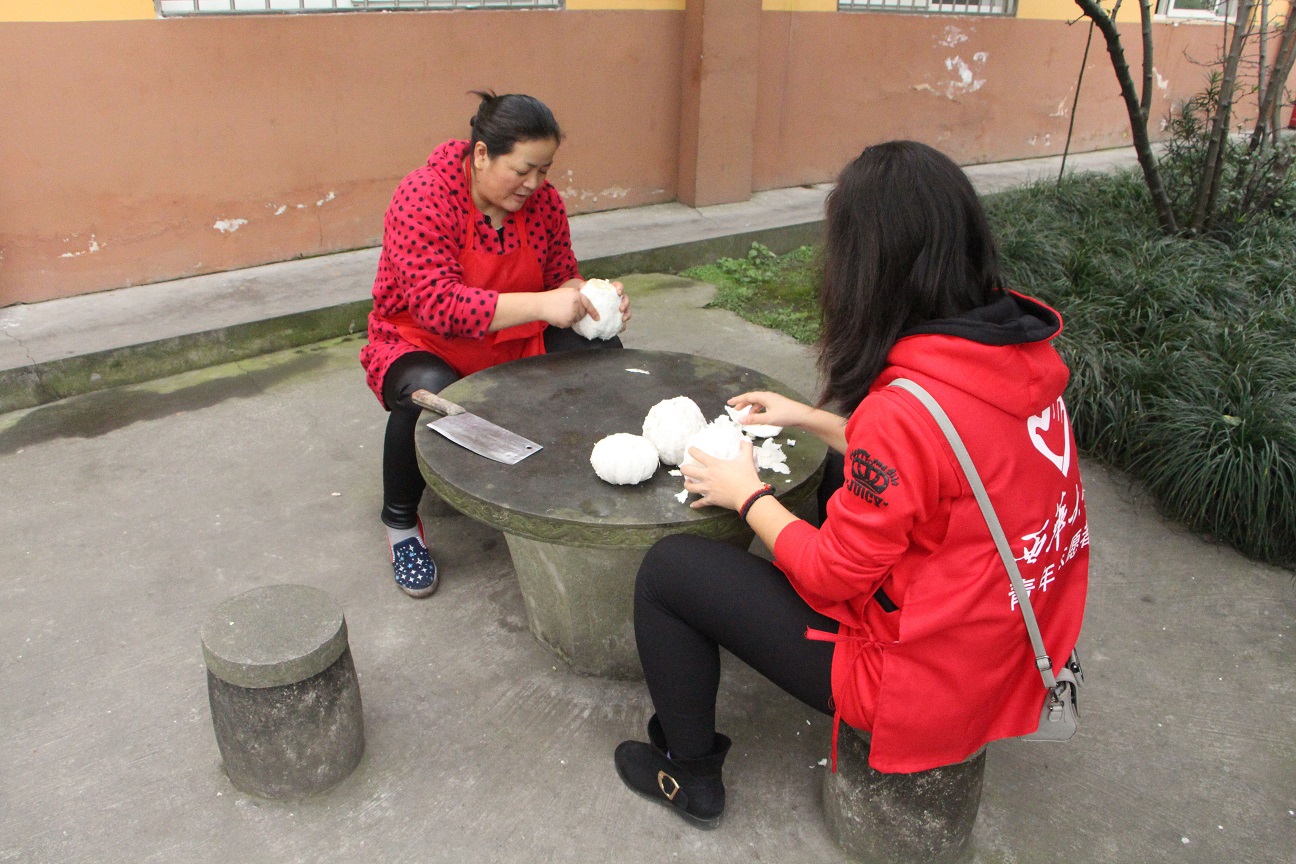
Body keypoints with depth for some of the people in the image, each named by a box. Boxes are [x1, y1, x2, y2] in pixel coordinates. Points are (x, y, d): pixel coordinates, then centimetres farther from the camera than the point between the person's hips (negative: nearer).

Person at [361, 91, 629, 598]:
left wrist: (591, 296, -20)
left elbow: (562, 275, 5)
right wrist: (540, 305, -43)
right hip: (421, 346, -5)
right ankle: (400, 520, -10)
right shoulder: (423, 199, -23)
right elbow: (438, 304, -34)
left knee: (601, 351, -19)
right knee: (429, 393, -40)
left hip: (512, 344, 5)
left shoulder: (542, 199, -4)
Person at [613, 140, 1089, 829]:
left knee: (667, 568, -3)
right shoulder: (1020, 349, -6)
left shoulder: (905, 406, -31)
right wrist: (810, 419, 15)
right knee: (836, 482, 27)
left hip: (928, 685, -8)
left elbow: (834, 575, -18)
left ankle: (689, 775, 21)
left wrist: (747, 495, -3)